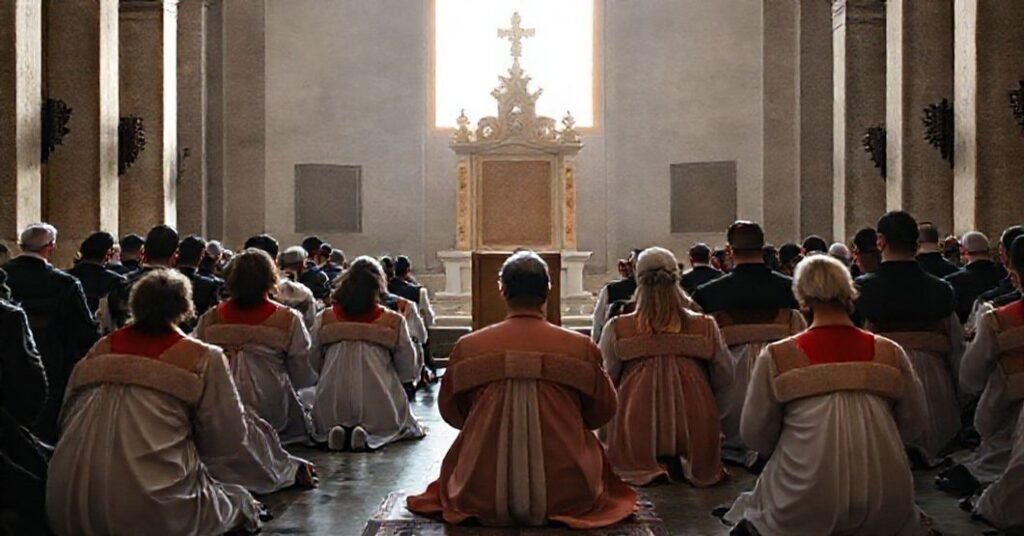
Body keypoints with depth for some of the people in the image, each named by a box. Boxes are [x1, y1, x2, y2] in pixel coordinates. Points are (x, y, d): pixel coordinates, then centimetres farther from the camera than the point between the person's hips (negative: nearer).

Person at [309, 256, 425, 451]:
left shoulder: (324, 320, -1)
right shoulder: (394, 322, -5)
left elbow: (313, 365, 9)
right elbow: (410, 372, 2)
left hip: (331, 411, 2)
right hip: (379, 409, -2)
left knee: (322, 430, 33)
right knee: (411, 428, 24)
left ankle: (336, 431, -3)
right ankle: (371, 434, -5)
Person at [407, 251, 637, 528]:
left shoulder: (467, 348, -6)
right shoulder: (581, 347, -8)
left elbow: (450, 411, 10)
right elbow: (603, 411, 7)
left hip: (481, 501, 1)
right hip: (566, 500, -1)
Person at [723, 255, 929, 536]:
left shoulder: (776, 357, -7)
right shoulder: (890, 353, -2)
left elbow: (755, 435, 0)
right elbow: (914, 423, 9)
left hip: (803, 512, -2)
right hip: (886, 510, 3)